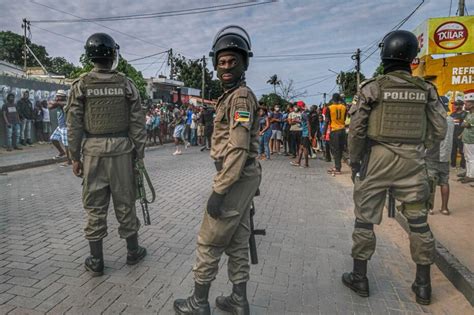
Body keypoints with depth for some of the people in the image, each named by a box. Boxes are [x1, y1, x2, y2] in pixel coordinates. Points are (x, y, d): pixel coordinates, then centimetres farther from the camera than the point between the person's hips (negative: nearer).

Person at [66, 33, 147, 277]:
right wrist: (139, 153, 6)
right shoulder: (126, 84, -1)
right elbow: (137, 123, -2)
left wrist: (75, 157, 6)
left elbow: (74, 125, -1)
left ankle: (96, 261, 19)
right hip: (121, 150, 0)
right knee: (125, 203, 11)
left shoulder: (81, 85, -1)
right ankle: (133, 252, 26)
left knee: (95, 207, 9)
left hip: (93, 151, 0)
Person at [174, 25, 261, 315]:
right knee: (237, 241, 15)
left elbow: (238, 149, -24)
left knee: (209, 242, 2)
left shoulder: (240, 96, -15)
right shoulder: (233, 96, 17)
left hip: (237, 179, -10)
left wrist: (218, 190, -23)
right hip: (244, 177, 10)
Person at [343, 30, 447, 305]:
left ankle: (359, 278, 20)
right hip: (413, 162, 3)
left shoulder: (372, 88, -6)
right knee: (419, 222, 14)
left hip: (376, 161, -2)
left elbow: (357, 130, -7)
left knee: (365, 220, 9)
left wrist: (354, 161, 5)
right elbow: (440, 131, 5)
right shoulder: (426, 89, 3)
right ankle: (423, 285, 24)